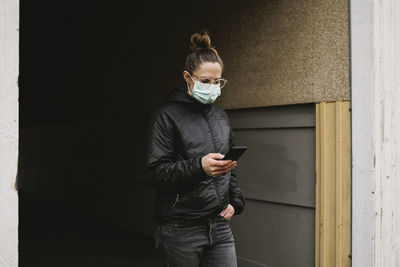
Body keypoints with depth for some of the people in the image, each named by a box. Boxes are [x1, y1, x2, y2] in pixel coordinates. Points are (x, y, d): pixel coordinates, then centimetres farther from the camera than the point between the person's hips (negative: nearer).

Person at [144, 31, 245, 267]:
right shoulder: (167, 115, -6)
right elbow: (155, 172, -14)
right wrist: (199, 166, -27)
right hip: (181, 229, -5)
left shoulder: (220, 116, 14)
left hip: (220, 225, 5)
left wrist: (235, 201, 10)